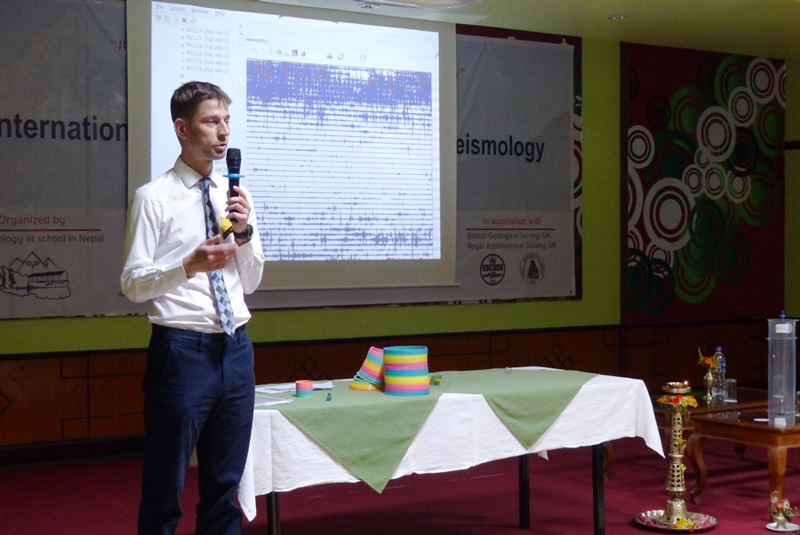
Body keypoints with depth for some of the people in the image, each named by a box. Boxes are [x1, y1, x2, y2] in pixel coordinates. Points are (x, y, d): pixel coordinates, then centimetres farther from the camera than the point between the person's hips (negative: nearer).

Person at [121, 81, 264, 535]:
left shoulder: (237, 196, 11)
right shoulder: (154, 198, -5)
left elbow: (251, 282, 12)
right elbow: (133, 284, -8)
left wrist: (245, 232, -5)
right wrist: (189, 265, -23)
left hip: (235, 348, 5)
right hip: (182, 349, -5)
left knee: (225, 484, 14)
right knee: (166, 486, 4)